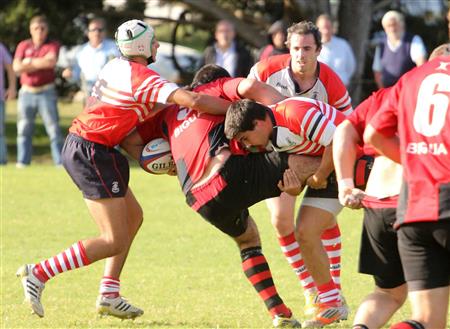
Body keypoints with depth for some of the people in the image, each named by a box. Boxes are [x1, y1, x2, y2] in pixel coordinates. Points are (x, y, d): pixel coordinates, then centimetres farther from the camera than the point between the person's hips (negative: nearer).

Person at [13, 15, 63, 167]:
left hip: (46, 93, -2)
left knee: (53, 129, -4)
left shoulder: (52, 45, 3)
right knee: (24, 130, 1)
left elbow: (51, 61, -17)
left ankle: (60, 162, -4)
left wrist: (30, 62, -8)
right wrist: (41, 64, -10)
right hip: (27, 92, 2)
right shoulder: (23, 46, 8)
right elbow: (17, 67, -5)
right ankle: (22, 163, 4)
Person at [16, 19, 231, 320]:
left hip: (77, 145, 10)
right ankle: (38, 275, -7)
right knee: (114, 241, -6)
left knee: (133, 216, 19)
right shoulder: (144, 78, -16)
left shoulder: (116, 67, 9)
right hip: (92, 153, -10)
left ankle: (109, 295, 17)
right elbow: (195, 101, -25)